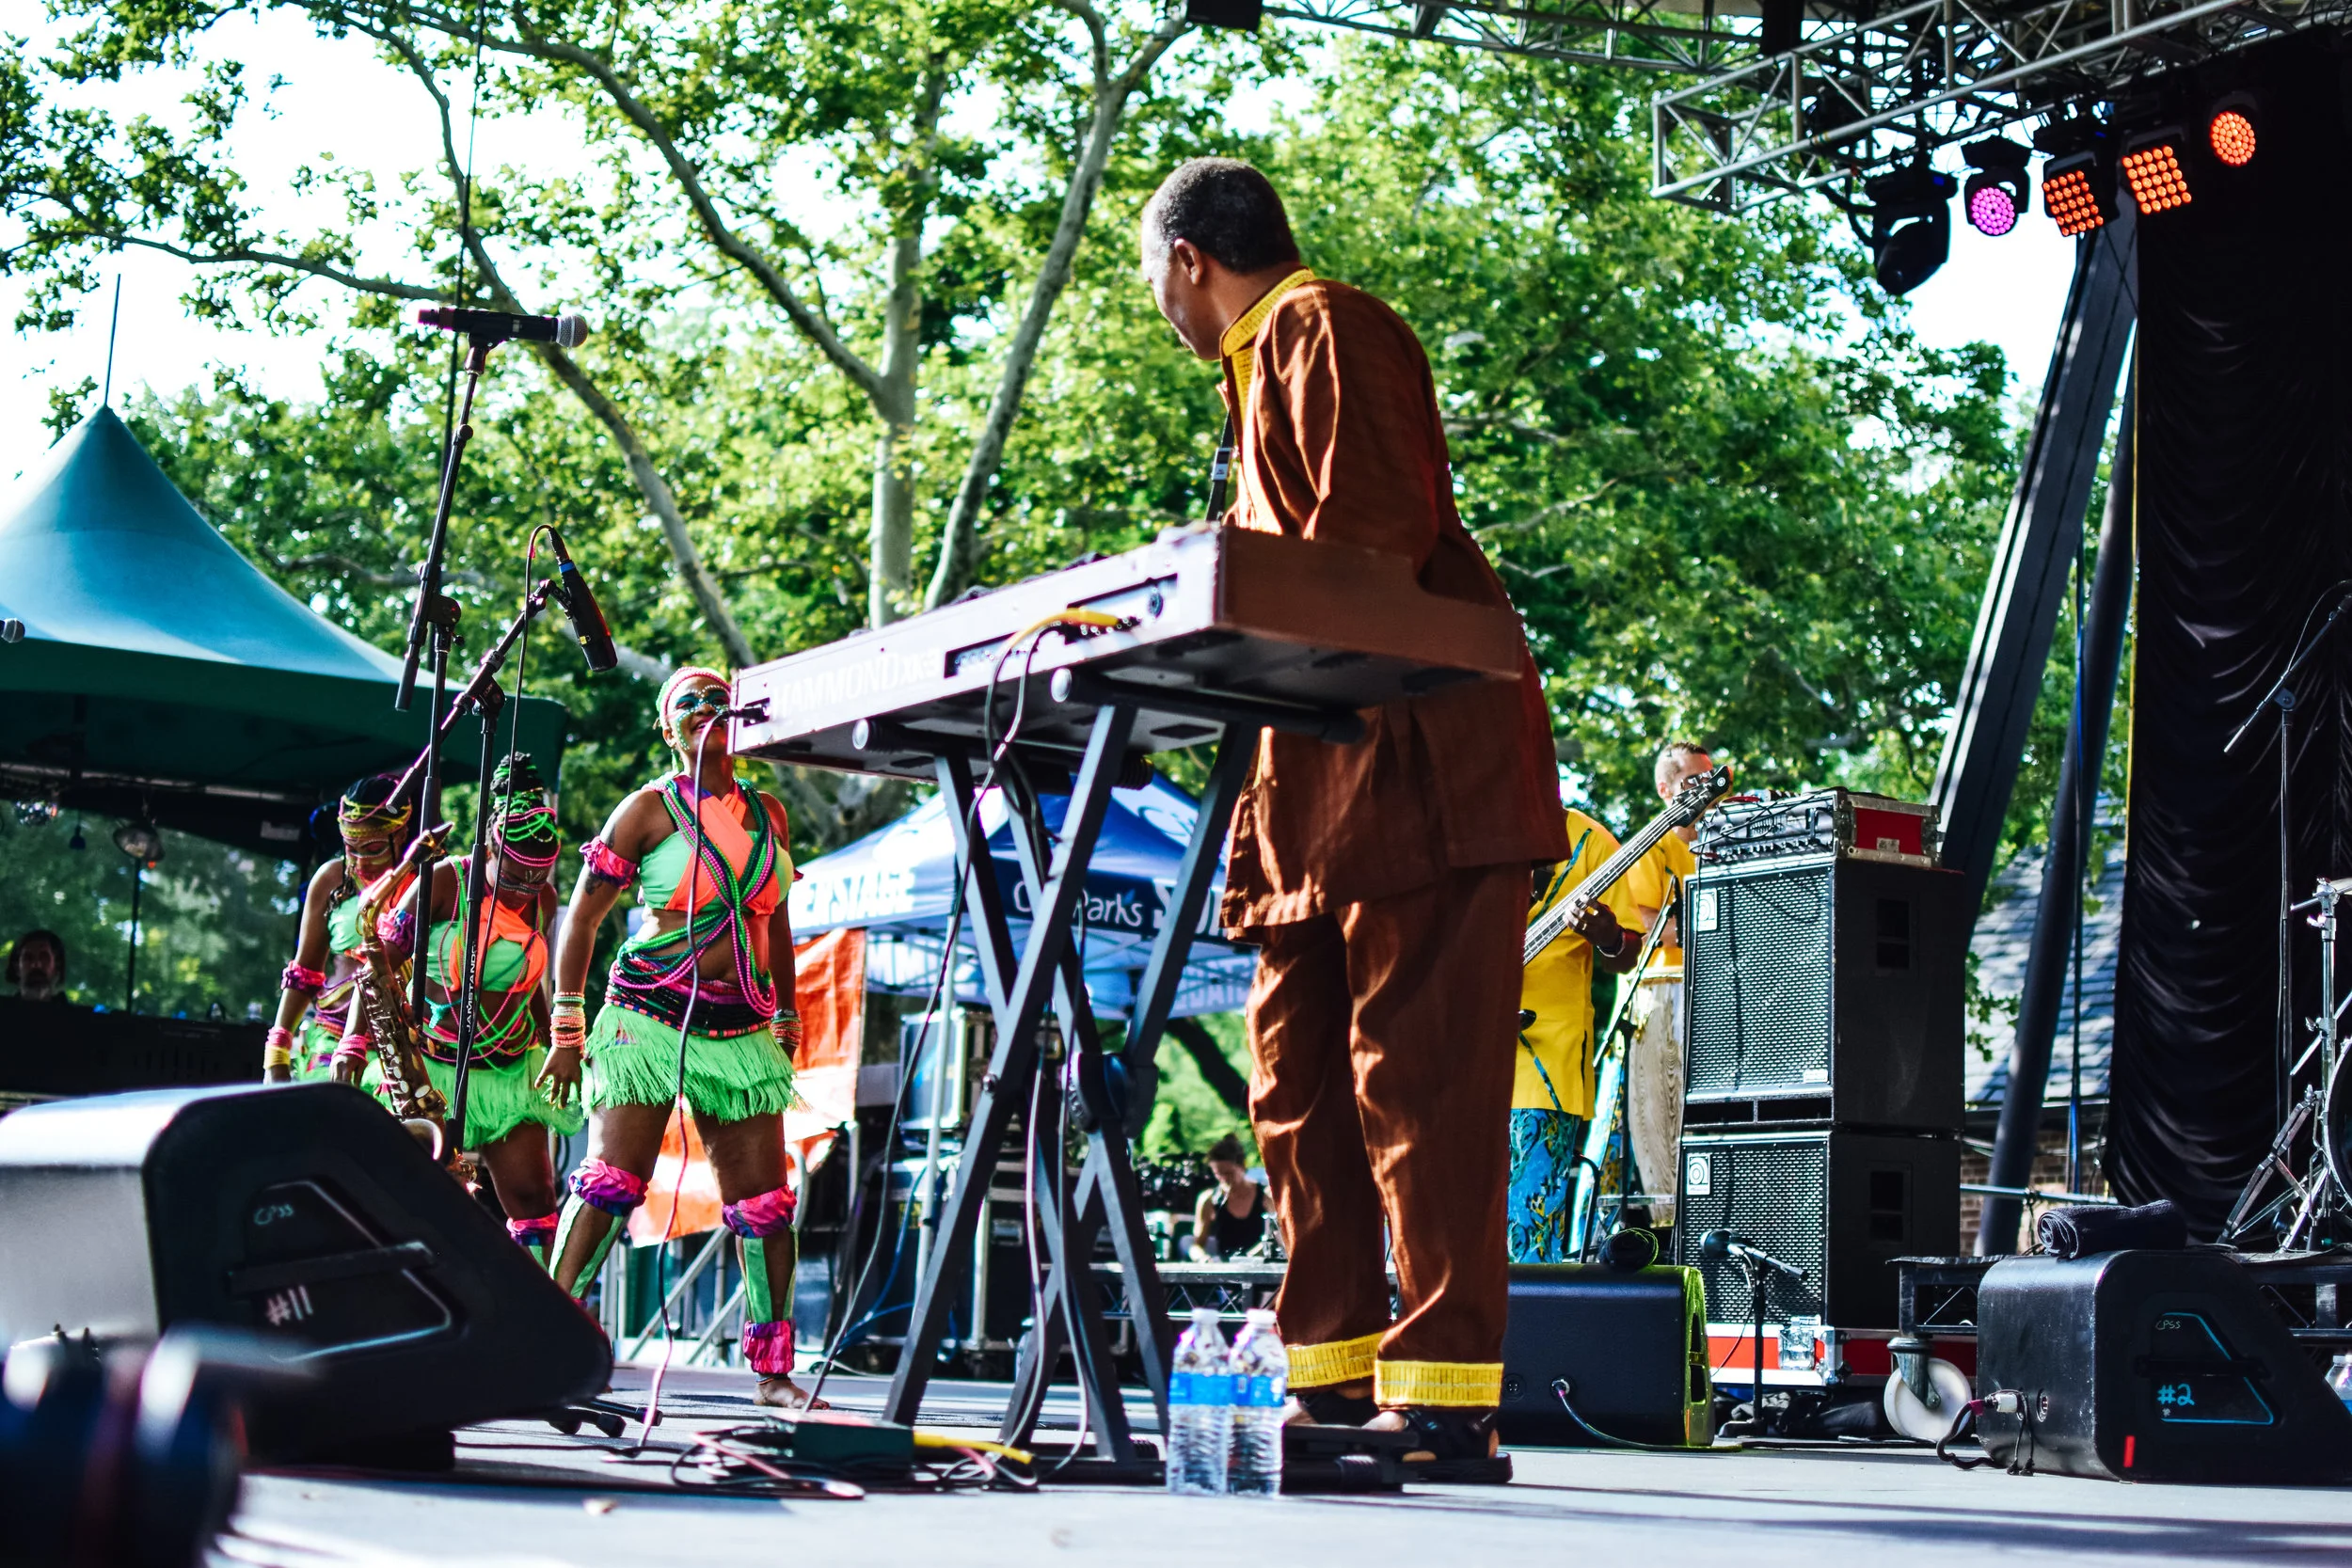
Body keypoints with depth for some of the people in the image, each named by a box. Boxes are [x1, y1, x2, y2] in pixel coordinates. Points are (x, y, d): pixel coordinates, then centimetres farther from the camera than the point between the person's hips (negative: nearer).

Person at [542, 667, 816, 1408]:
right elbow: (582, 916, 0)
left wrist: (787, 1023, 22)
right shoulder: (651, 810, 0)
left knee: (764, 1201, 3)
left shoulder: (768, 814, 14)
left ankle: (774, 1371, 11)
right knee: (612, 1180, -13)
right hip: (650, 1017, -4)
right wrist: (567, 1026, -5)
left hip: (741, 1032, 5)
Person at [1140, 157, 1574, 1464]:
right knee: (1302, 1084, 8)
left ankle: (1447, 1394, -12)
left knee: (1418, 1079, -12)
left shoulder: (1326, 330, -3)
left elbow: (1374, 539, -17)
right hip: (1327, 782, 10)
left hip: (1424, 765, -10)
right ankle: (1333, 1378, 11)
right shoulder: (1269, 362, 27)